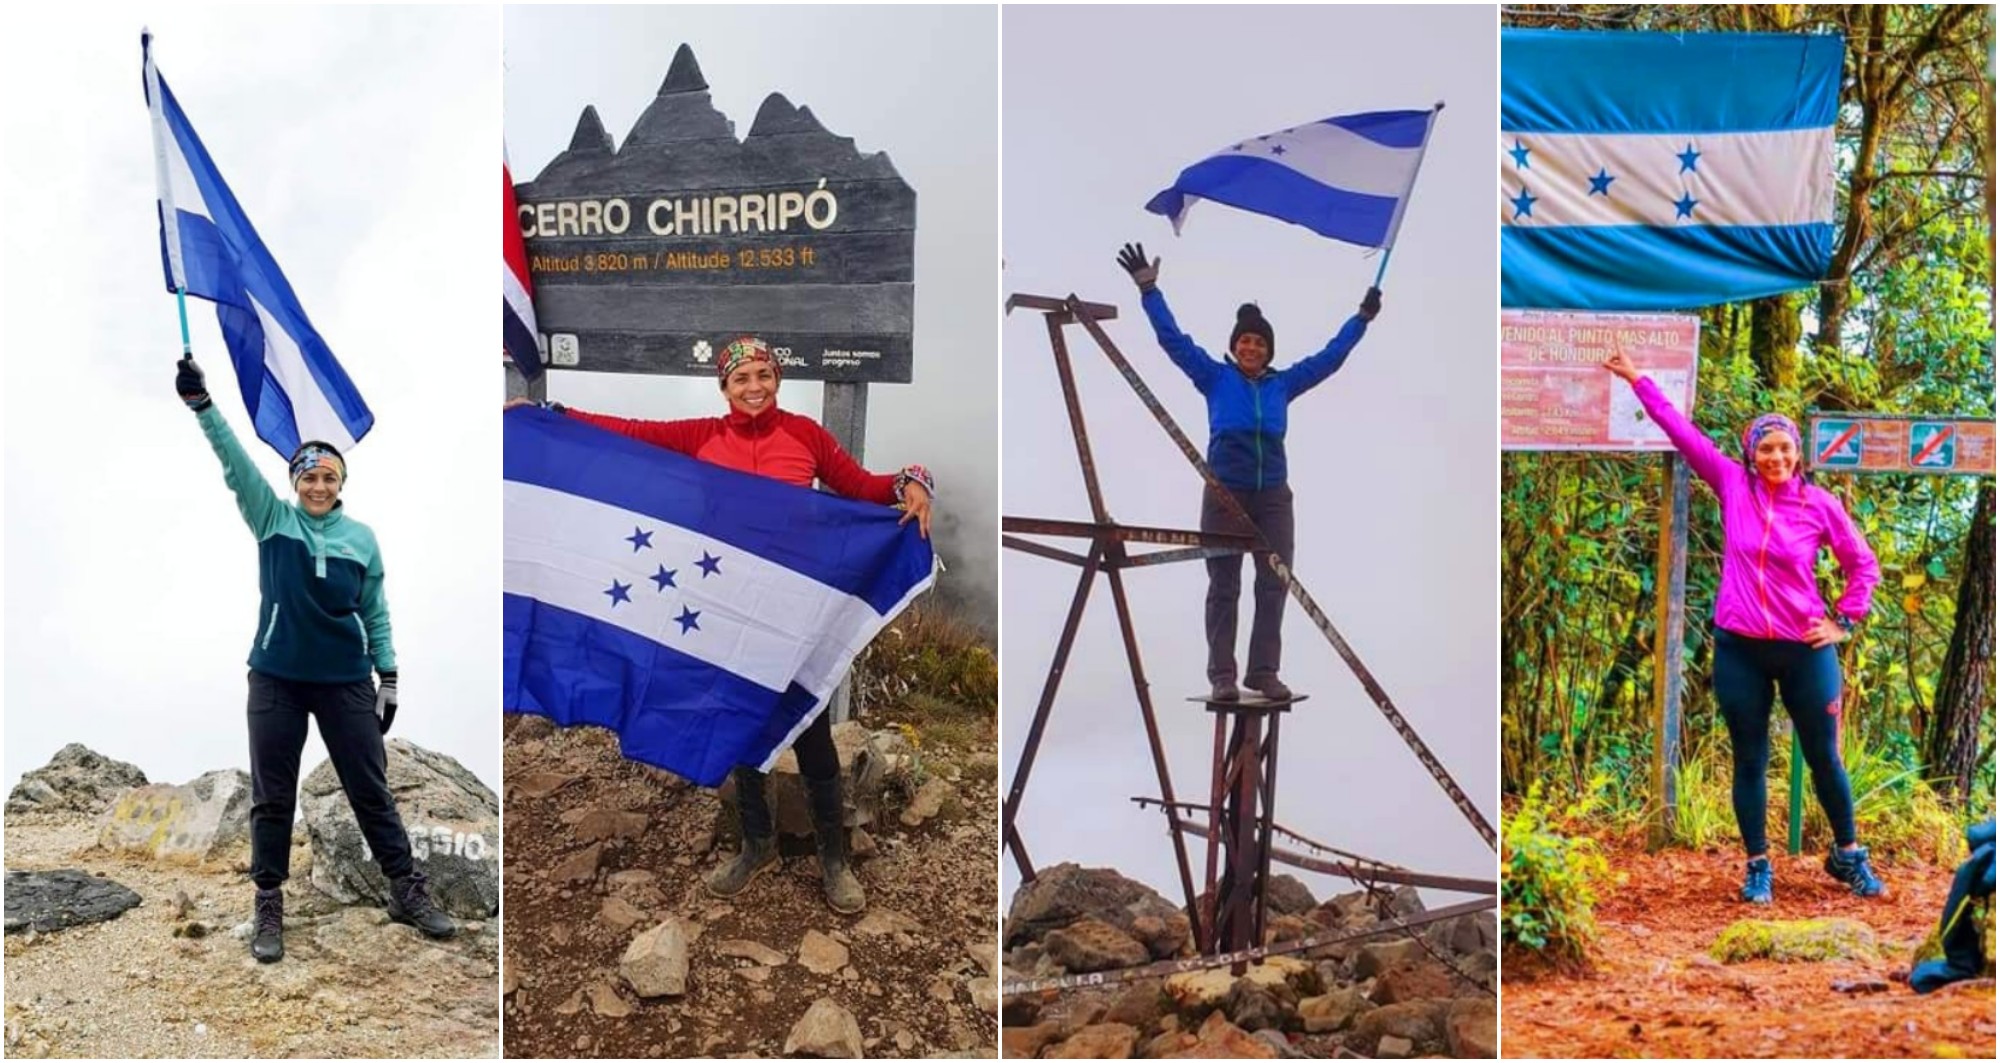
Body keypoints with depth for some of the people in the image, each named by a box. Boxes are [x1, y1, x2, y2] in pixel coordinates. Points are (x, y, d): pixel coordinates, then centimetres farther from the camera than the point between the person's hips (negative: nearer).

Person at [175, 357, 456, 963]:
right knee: (271, 798, 6)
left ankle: (407, 892, 15)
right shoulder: (273, 520, 1)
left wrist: (388, 675, 3)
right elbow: (234, 463, -12)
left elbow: (376, 613, 7)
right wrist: (202, 404, -24)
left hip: (346, 681, 0)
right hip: (276, 680, 0)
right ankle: (268, 908, 18)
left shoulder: (362, 538, 3)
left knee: (371, 791, 6)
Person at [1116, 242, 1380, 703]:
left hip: (1273, 497, 3)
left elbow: (1331, 356, 16)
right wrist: (1148, 289, -3)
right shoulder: (1215, 378, 2)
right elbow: (1173, 339, 1)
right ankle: (1222, 676, 6)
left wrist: (1362, 318, 20)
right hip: (1224, 497, -2)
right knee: (1224, 589, 2)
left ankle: (1264, 671, 11)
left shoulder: (1282, 384, 7)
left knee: (1274, 586, 2)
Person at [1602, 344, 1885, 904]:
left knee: (1824, 757, 10)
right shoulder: (1732, 486, -1)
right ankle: (1757, 866, 19)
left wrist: (1844, 622, 1)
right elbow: (1682, 431, 1)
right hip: (1740, 650, 1)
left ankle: (1848, 855, 30)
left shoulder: (1819, 504, -4)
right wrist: (1637, 380, 4)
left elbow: (1864, 566, 8)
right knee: (1749, 761, 8)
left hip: (1805, 651, -1)